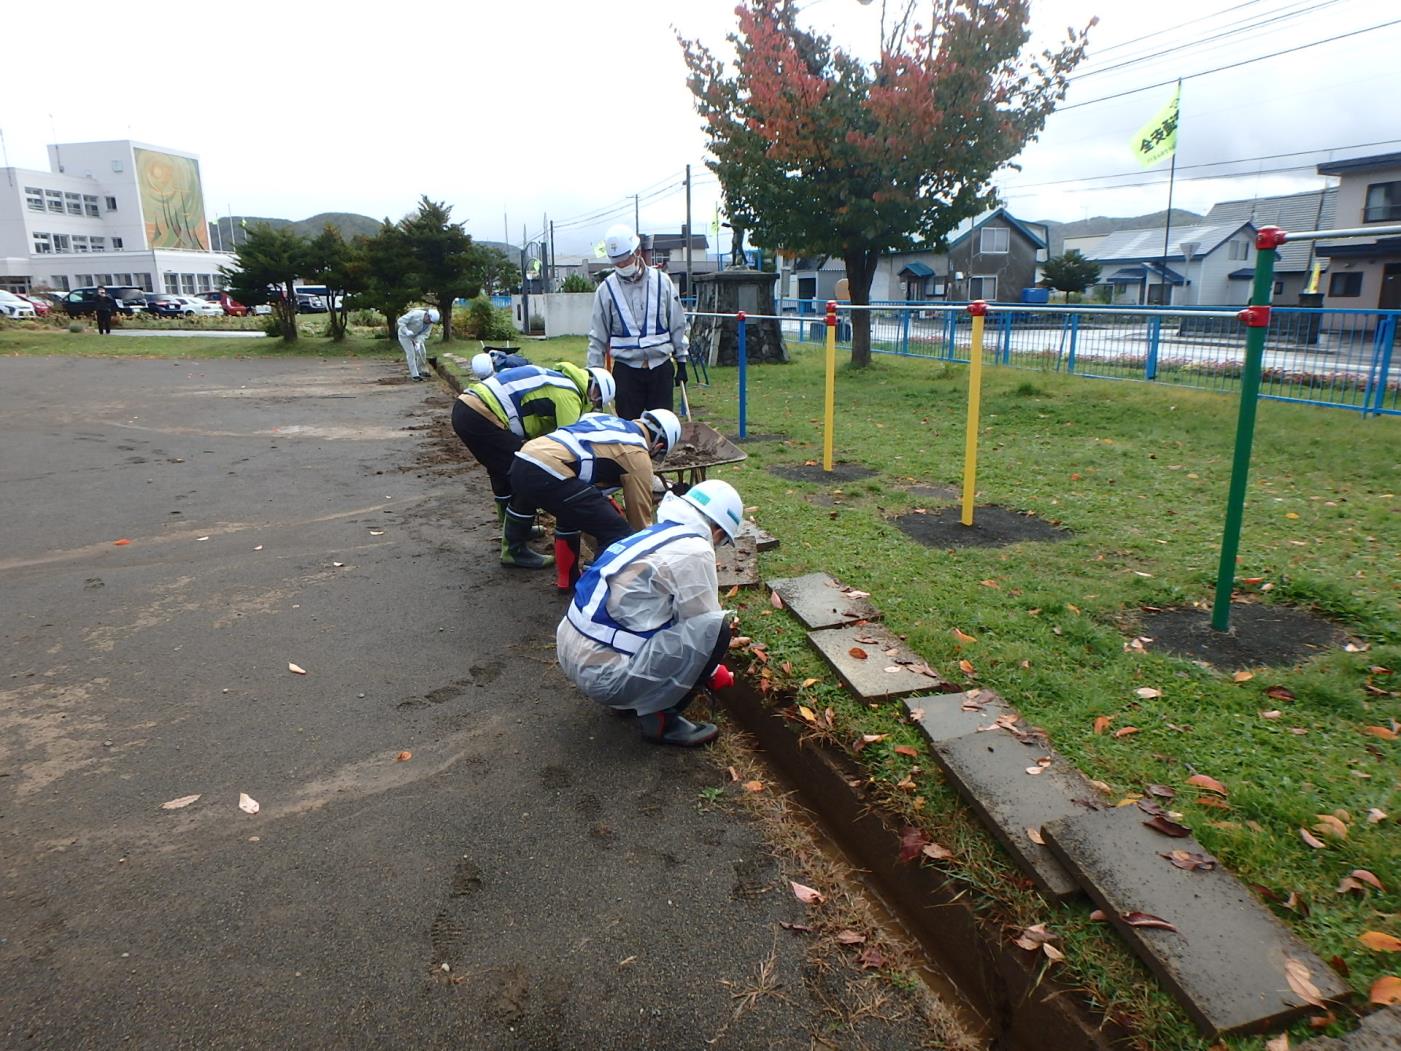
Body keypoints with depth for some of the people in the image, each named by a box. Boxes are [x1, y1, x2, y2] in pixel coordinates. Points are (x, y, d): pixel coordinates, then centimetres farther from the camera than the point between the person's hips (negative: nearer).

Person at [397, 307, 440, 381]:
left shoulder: (430, 323, -16)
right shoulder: (415, 314, -34)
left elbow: (424, 334, -18)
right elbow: (401, 321, -29)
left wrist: (418, 342, -35)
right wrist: (407, 332, -40)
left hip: (415, 336, 6)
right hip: (404, 335, -6)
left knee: (422, 352, 5)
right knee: (411, 354, -11)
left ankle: (420, 371, 22)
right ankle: (415, 375, -7)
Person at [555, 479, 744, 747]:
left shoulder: (653, 534, 13)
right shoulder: (694, 550, -13)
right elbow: (705, 626, -6)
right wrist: (714, 671, 16)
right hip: (603, 673, -9)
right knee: (716, 627, -12)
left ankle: (628, 699, 18)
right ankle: (658, 716, 0)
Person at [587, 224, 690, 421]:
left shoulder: (662, 282, 0)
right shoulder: (606, 289, -2)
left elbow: (677, 325, 8)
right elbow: (597, 336, 4)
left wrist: (681, 360, 8)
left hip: (660, 367, 1)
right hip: (626, 370, -1)